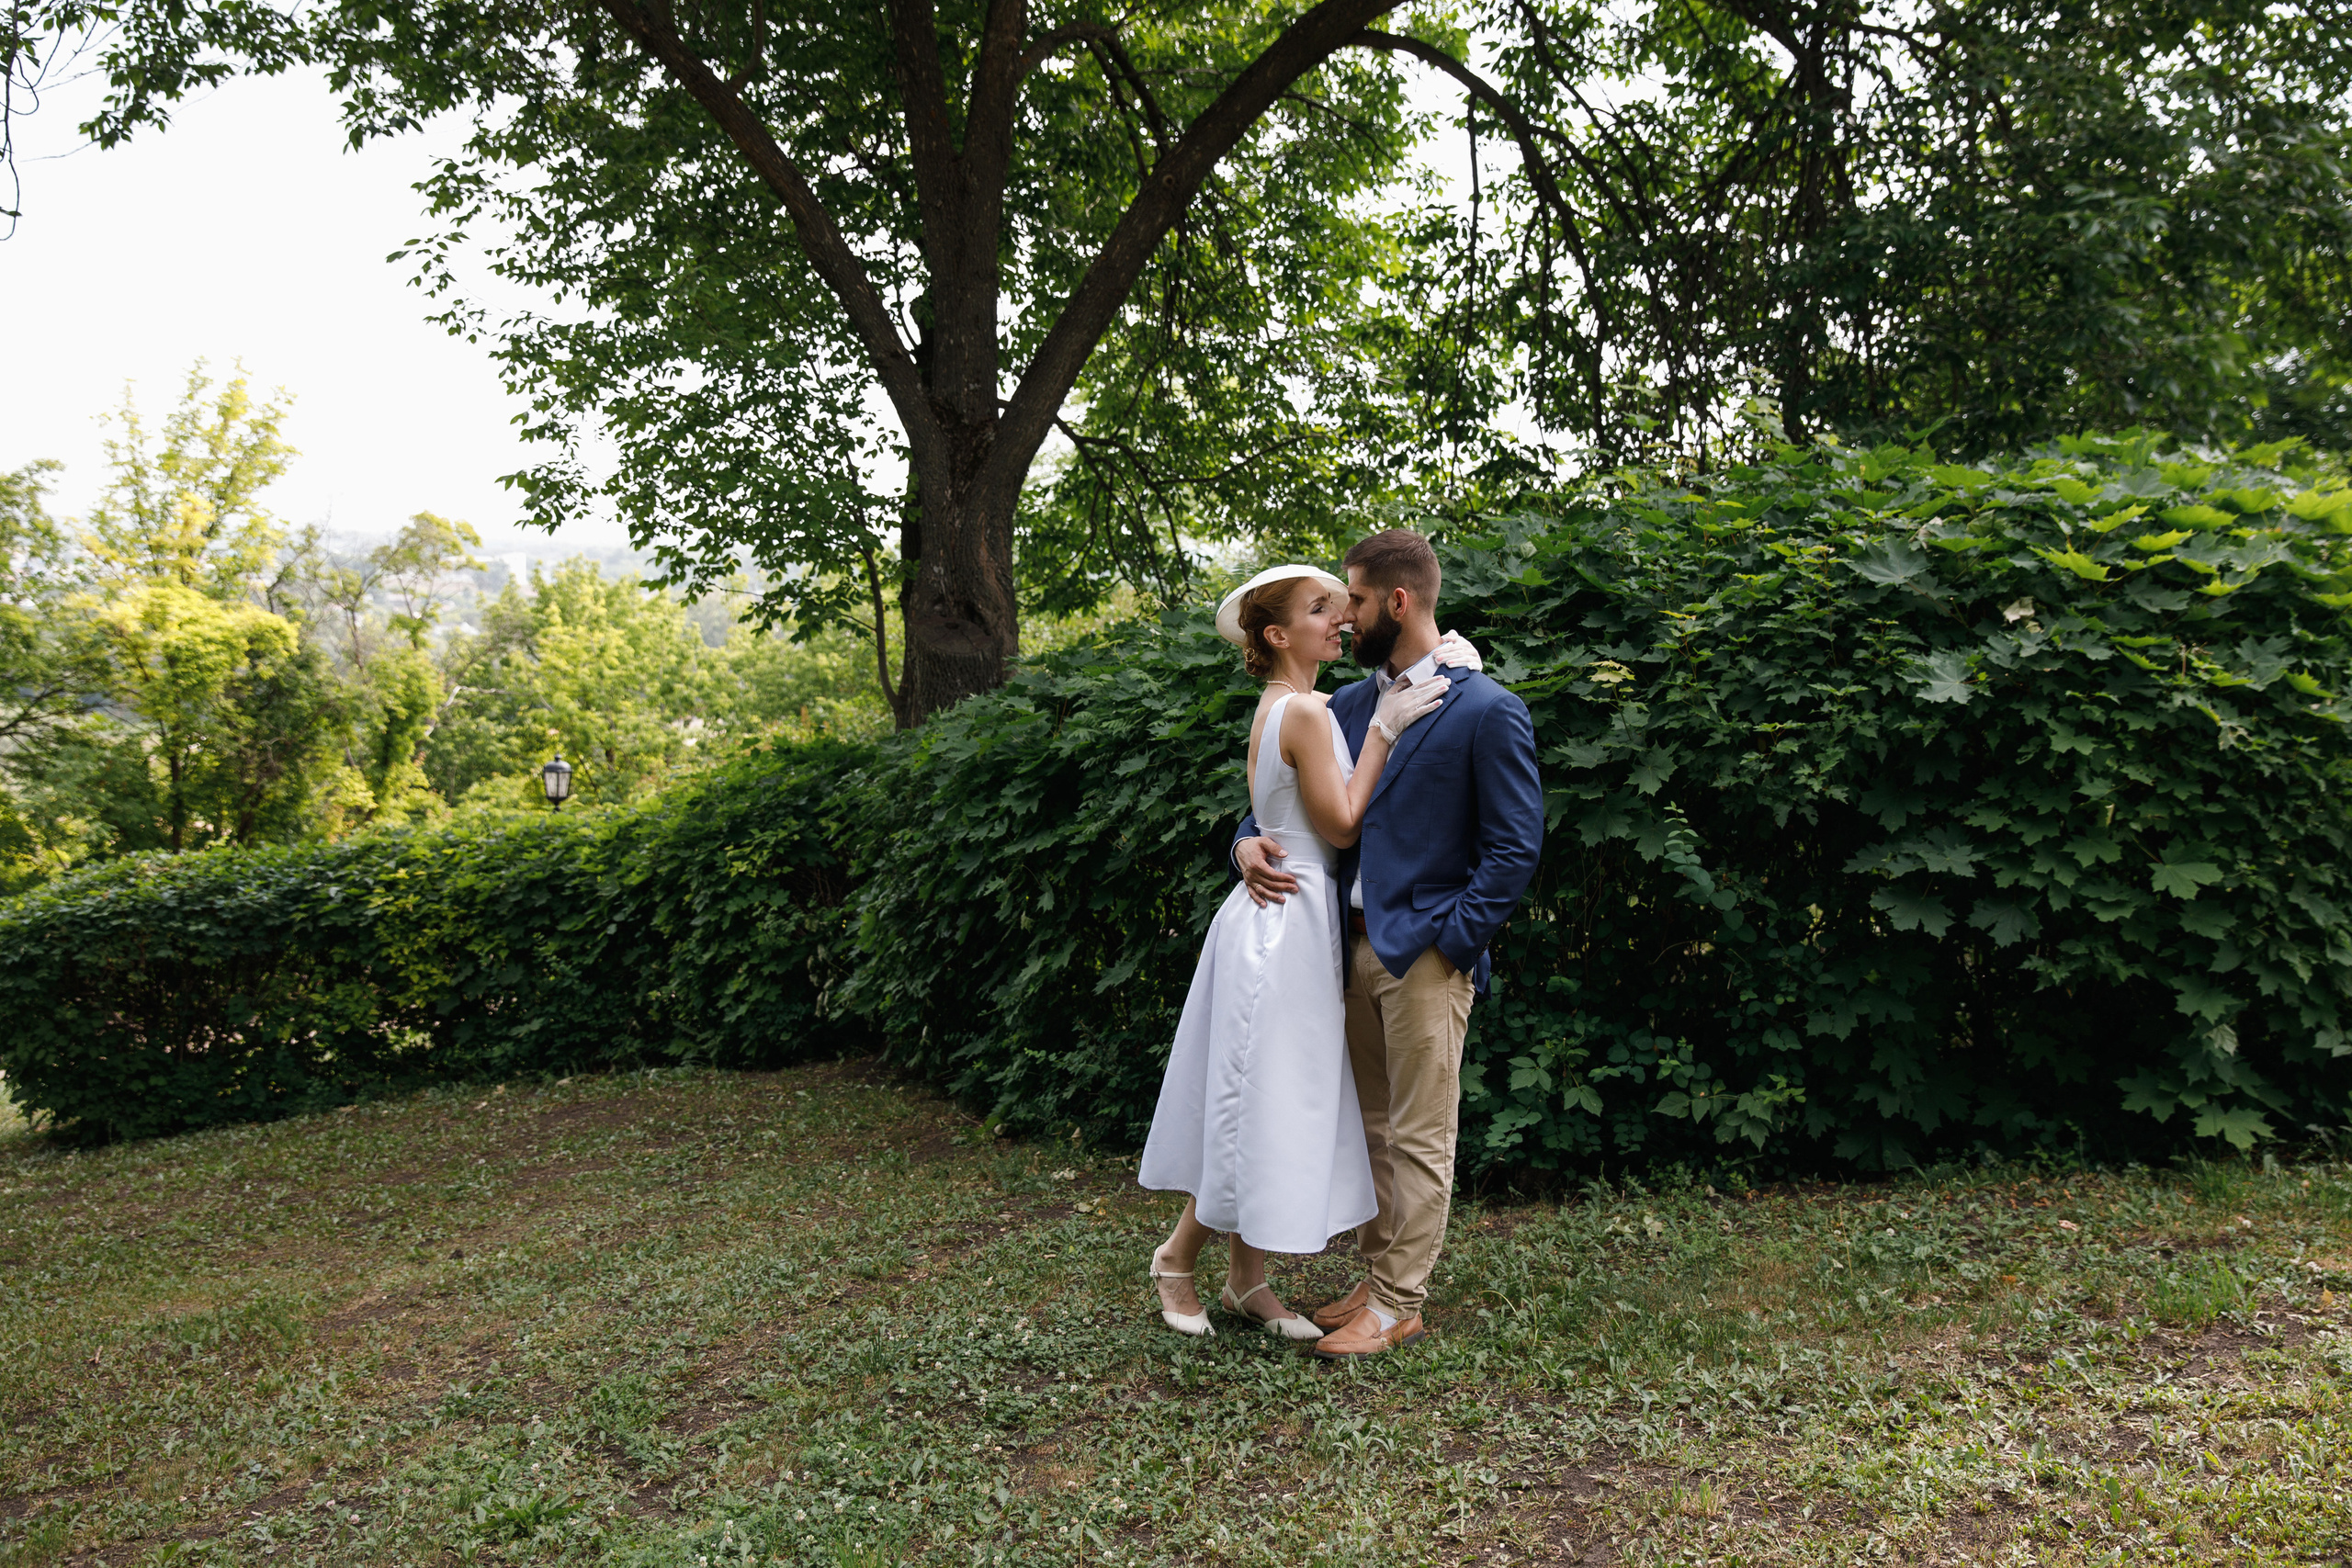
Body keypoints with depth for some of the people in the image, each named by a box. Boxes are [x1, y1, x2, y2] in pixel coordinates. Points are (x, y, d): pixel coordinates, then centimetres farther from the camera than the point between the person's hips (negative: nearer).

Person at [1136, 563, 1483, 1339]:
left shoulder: (1278, 707, 14)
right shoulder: (1305, 710, -15)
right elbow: (1340, 824, -14)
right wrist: (1381, 729, -11)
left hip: (1280, 917, 10)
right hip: (1289, 918, -10)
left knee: (1276, 1101, 12)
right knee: (1262, 1099, 0)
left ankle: (1247, 1277, 21)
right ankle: (1178, 1255, 15)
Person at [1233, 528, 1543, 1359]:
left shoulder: (1486, 711, -9)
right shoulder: (1347, 705, 11)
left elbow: (1515, 847, -10)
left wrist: (1448, 940, -14)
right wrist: (1251, 839, -2)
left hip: (1424, 956, -7)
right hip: (1354, 947, 7)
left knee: (1419, 1138, 4)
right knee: (1371, 1127, 16)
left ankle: (1399, 1305, 14)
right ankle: (1376, 1279, 28)